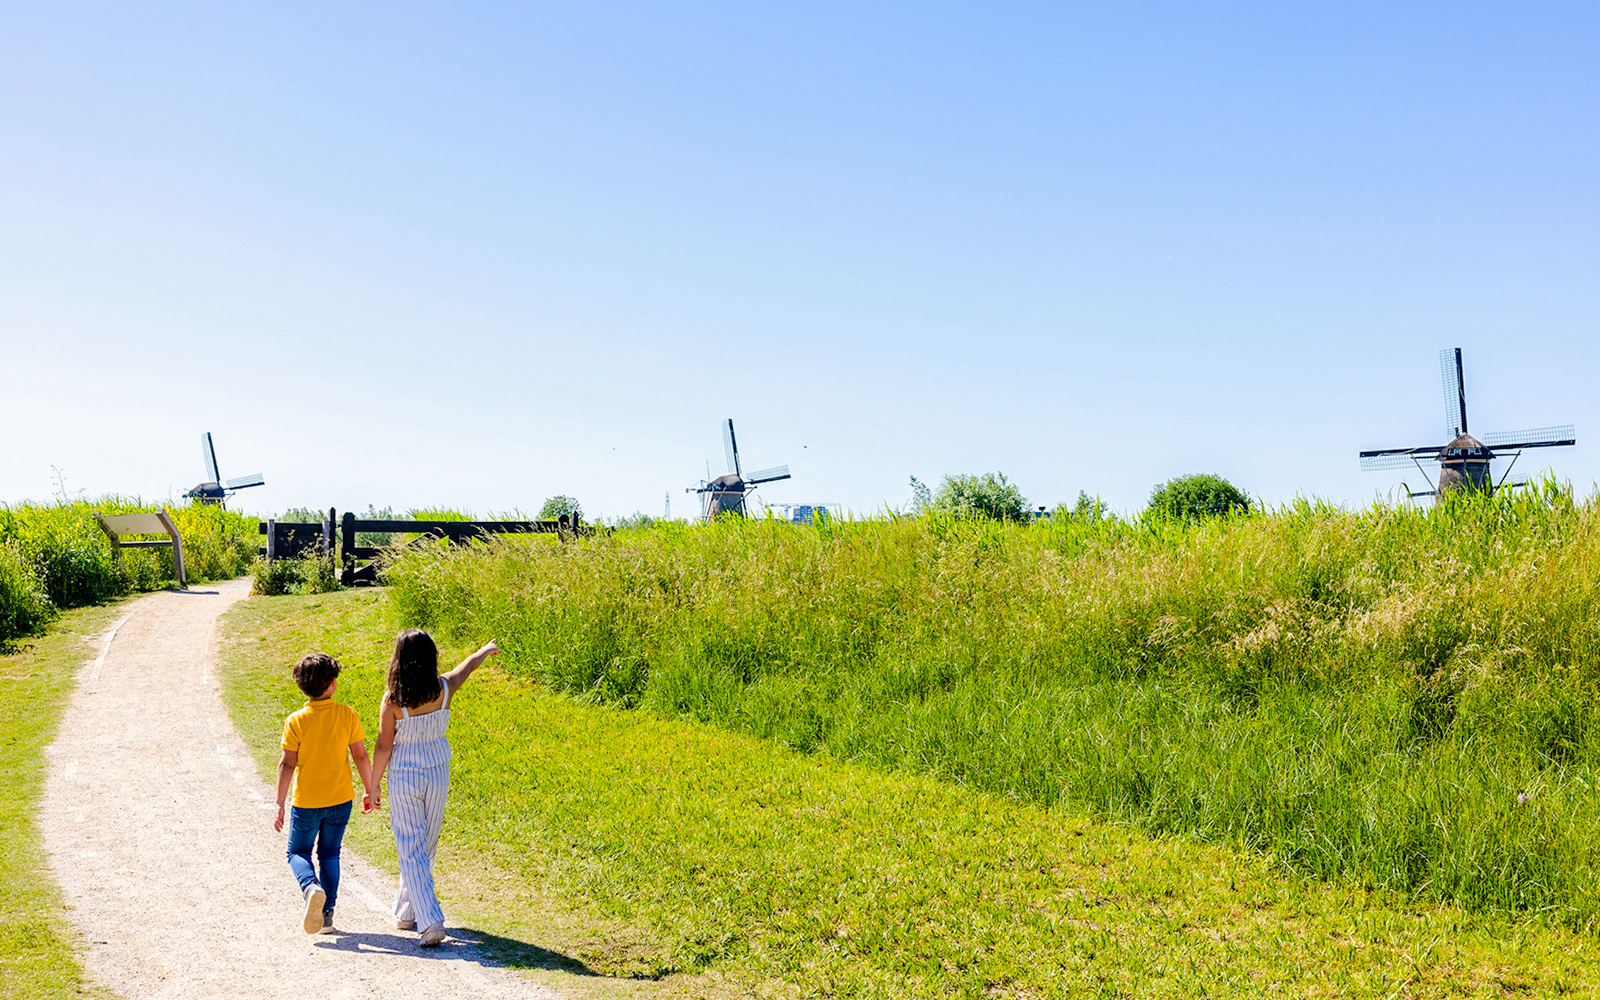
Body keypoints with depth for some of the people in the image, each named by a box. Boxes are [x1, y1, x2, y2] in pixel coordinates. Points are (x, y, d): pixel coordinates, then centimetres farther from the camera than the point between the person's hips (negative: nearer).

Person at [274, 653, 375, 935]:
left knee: (298, 853, 15)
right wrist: (369, 791, 8)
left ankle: (311, 887, -15)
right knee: (329, 855, 17)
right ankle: (327, 914, 13)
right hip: (340, 799, 2)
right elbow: (361, 756, -4)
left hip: (306, 802, -2)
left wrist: (280, 805, -4)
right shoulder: (347, 715, -9)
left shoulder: (295, 721, -12)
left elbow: (286, 765, -11)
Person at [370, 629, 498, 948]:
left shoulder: (392, 700, -18)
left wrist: (374, 786, 0)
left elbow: (383, 746, -13)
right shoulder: (444, 689, -8)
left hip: (404, 777, -4)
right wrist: (486, 650, 34)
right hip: (437, 774, 4)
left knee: (411, 850, 1)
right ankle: (405, 912, 35)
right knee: (427, 845, 19)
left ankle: (431, 921, -11)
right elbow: (468, 666, 13)